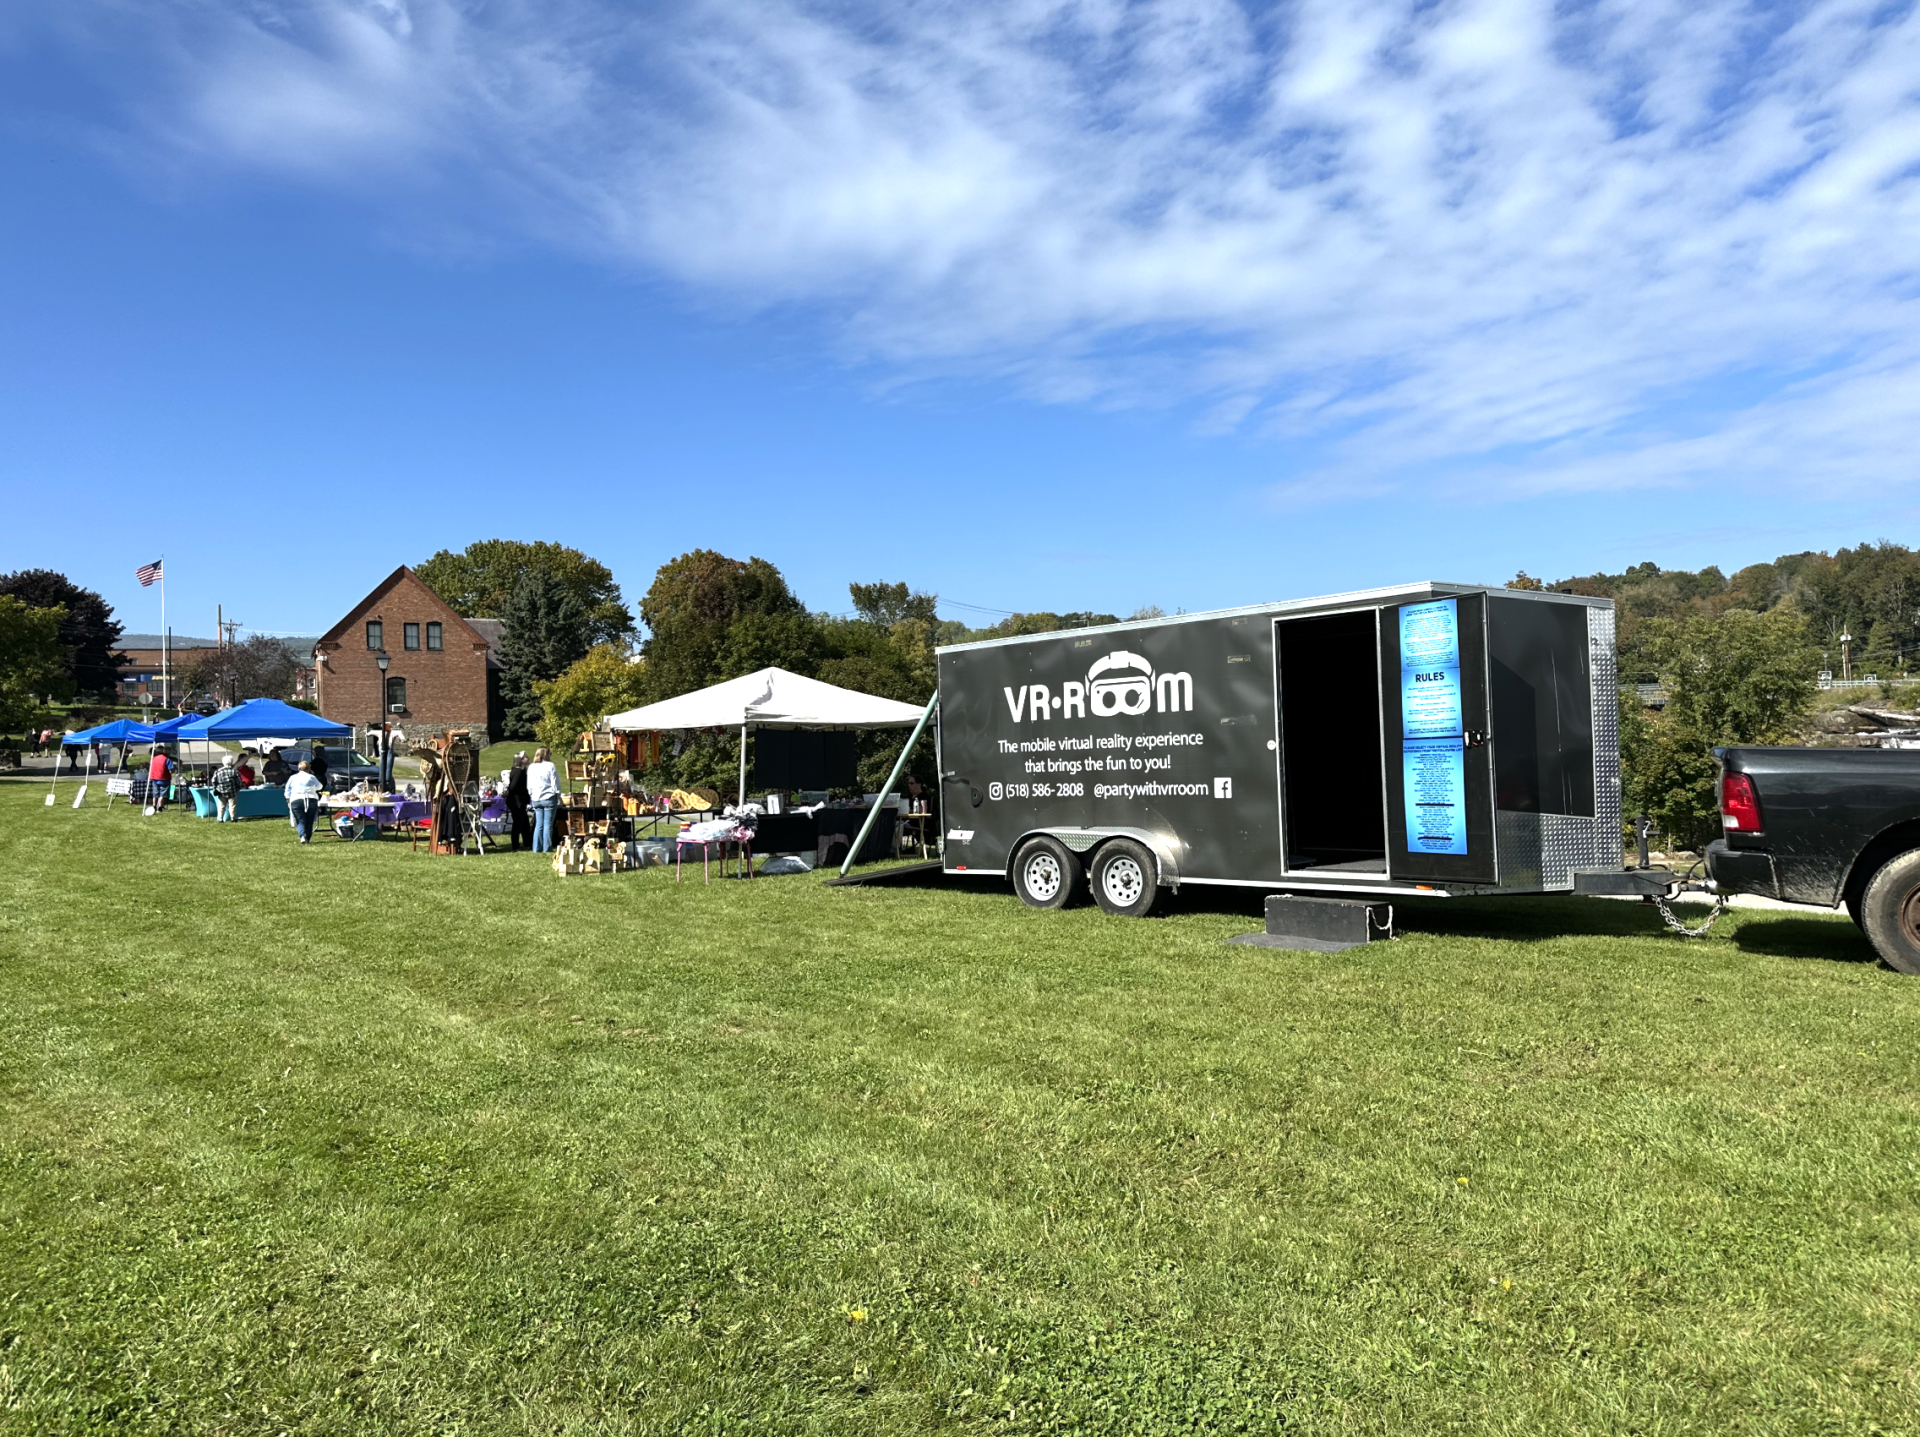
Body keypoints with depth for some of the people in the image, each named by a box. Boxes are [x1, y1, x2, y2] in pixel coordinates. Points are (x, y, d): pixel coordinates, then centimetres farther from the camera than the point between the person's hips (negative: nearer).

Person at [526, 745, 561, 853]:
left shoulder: (531, 767, 8)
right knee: (548, 824, -2)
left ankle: (537, 848, 7)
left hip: (536, 799, 5)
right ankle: (547, 848, -2)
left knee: (539, 824, 9)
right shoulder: (550, 766, -6)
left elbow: (529, 786, 13)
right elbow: (555, 784, -6)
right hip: (549, 798, -5)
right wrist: (559, 798, 0)